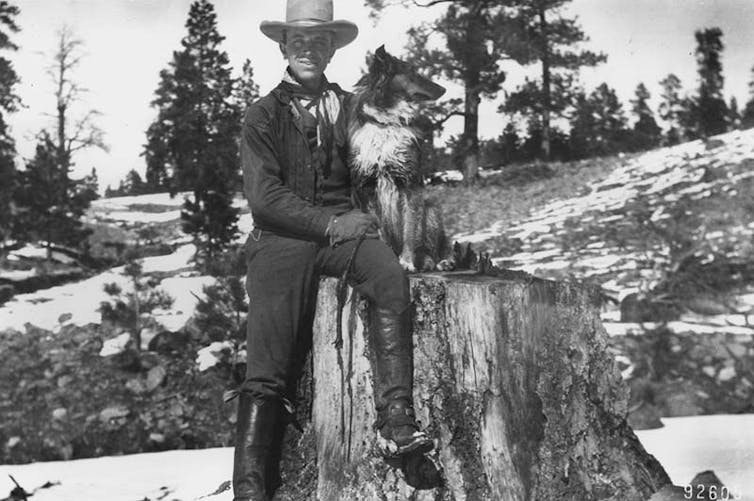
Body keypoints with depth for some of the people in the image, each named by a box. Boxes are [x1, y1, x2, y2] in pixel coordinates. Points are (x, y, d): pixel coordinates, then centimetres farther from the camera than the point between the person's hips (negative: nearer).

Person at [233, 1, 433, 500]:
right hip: (283, 239, -1)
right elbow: (265, 197, 0)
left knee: (391, 274, -33)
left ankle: (397, 416, -35)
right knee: (267, 371, -14)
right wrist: (329, 225, -12)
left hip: (344, 228, 2)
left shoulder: (351, 109, 18)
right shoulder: (263, 116, 11)